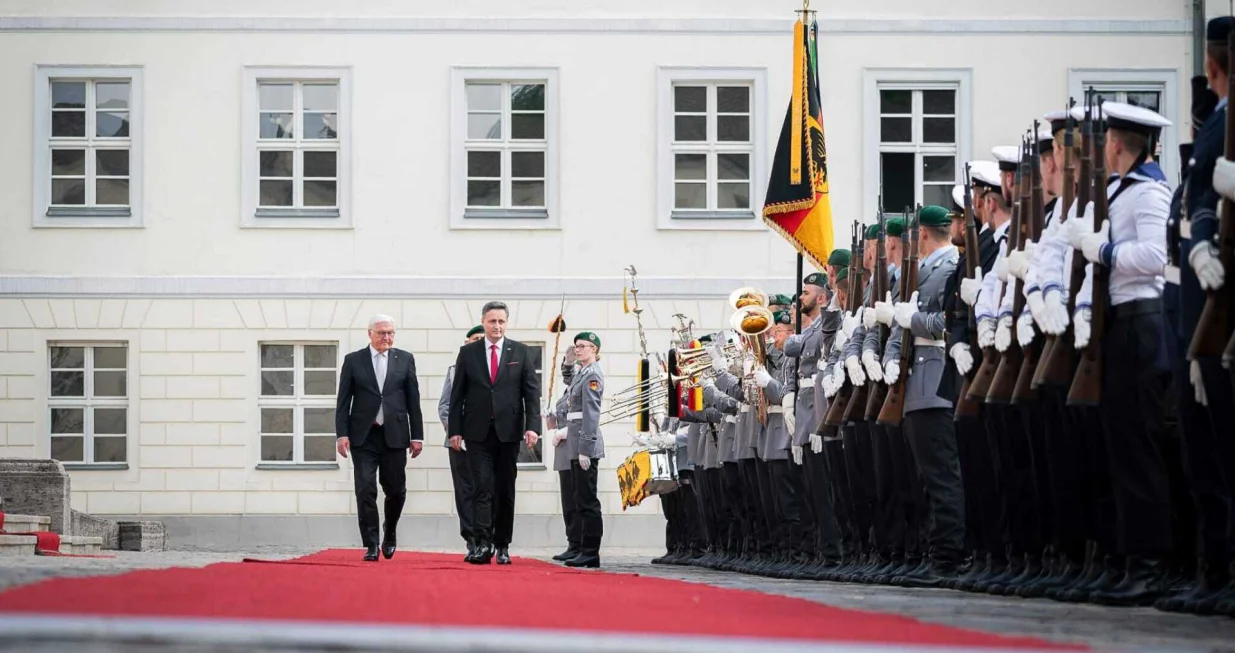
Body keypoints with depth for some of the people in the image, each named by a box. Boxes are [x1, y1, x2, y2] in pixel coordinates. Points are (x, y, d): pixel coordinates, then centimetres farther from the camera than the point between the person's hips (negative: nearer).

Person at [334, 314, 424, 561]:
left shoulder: (405, 360, 8)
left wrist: (417, 435, 2)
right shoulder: (353, 360, 5)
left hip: (394, 435, 1)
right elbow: (343, 401, 3)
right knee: (366, 491, -6)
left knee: (396, 490, 5)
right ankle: (371, 546, -3)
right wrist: (342, 434, -6)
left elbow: (413, 400, 7)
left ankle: (389, 536, 29)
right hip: (363, 436, -1)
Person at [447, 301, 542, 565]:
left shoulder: (521, 352, 6)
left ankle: (502, 546, 12)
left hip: (508, 431, 1)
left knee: (505, 491, 5)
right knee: (482, 487, -10)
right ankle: (483, 544, -16)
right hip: (478, 432, -1)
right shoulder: (468, 353, 5)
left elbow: (532, 392, 3)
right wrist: (455, 429, -1)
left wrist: (532, 426, -8)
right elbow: (457, 394, 6)